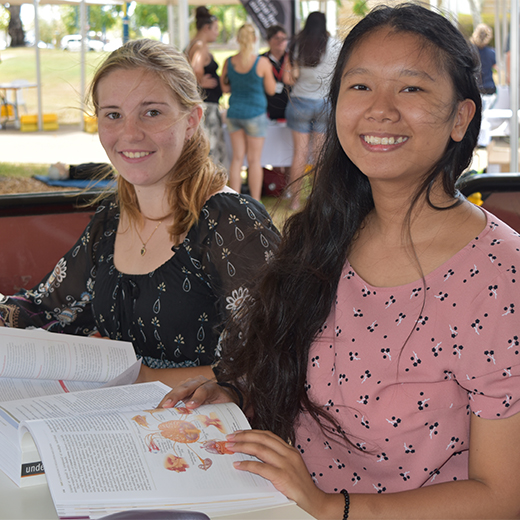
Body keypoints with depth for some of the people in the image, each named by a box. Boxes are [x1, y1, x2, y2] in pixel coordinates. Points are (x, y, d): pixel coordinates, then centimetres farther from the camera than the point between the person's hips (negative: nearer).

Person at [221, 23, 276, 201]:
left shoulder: (229, 62, -2)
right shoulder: (262, 62, -12)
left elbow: (225, 88, 9)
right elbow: (271, 90, -2)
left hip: (234, 112, 4)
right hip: (255, 113, -4)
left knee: (237, 158, 10)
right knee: (254, 160, 4)